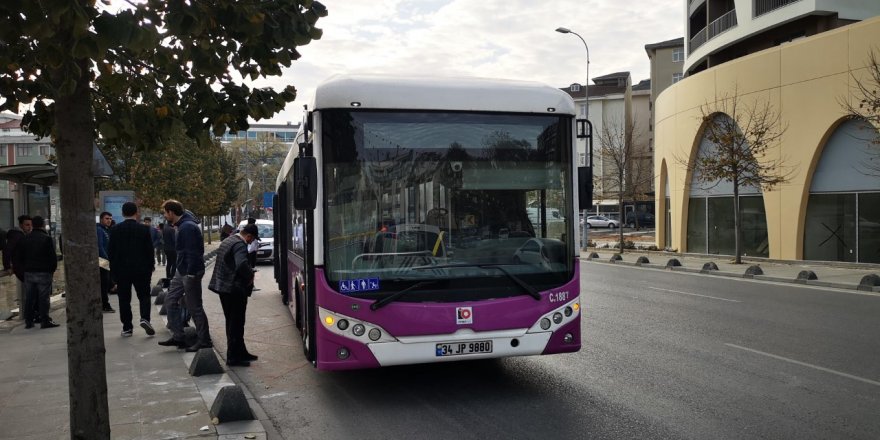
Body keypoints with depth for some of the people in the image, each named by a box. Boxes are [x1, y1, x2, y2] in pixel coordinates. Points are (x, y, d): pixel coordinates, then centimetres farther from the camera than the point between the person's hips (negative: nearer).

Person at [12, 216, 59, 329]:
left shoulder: (25, 239, 8)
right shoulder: (47, 239, -9)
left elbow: (16, 257, 10)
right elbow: (53, 256, -11)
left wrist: (23, 270, 15)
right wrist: (52, 269, 2)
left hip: (28, 273, 5)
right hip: (43, 273, -5)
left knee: (29, 298, 10)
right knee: (43, 297, -2)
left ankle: (28, 321, 13)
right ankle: (45, 321, -3)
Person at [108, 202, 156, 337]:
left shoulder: (115, 230, -2)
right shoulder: (144, 229, -5)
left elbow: (110, 251, 0)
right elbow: (150, 250, -3)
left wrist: (113, 269, 9)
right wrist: (150, 267, 7)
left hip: (121, 270, 1)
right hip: (141, 269, -1)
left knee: (124, 298, 7)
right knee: (144, 295, 11)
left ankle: (127, 327, 8)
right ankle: (145, 318, -10)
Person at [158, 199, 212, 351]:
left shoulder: (188, 227, -20)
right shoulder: (183, 225, 13)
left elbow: (193, 252, -26)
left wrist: (190, 274, -25)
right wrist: (183, 271, 18)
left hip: (190, 272, -11)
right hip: (182, 271, 11)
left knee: (194, 307, -3)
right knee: (170, 300, 13)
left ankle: (204, 340, 8)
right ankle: (177, 336, 17)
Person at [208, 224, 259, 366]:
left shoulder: (227, 241, 13)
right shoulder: (240, 245, -19)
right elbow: (242, 264, -35)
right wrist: (250, 277, -18)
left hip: (223, 287, 10)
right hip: (234, 289, -10)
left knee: (232, 323, 17)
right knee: (236, 324, -1)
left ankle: (240, 352, 28)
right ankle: (233, 357, 4)